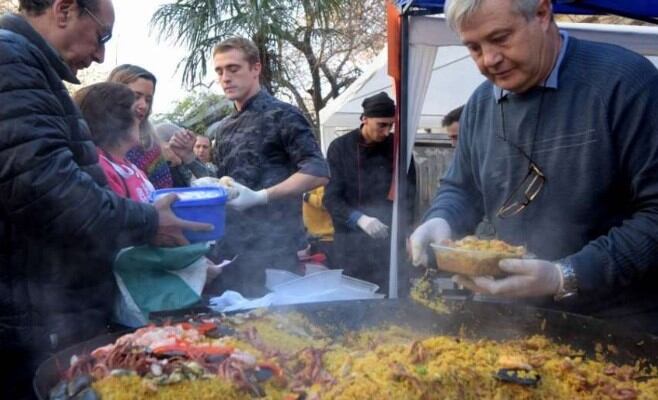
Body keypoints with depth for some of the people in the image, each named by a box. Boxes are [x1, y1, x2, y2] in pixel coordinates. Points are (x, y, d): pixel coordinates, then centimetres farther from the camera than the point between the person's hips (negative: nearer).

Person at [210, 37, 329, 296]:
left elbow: (318, 172, -16)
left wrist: (260, 196, -23)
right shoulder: (225, 127, 16)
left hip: (270, 246, -7)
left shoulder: (281, 115, -7)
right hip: (230, 245, 7)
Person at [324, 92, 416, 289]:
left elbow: (409, 195, 7)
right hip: (350, 242, -1)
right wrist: (360, 219, -23)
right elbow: (331, 198, -6)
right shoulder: (340, 148, -1)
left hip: (389, 242, 1)